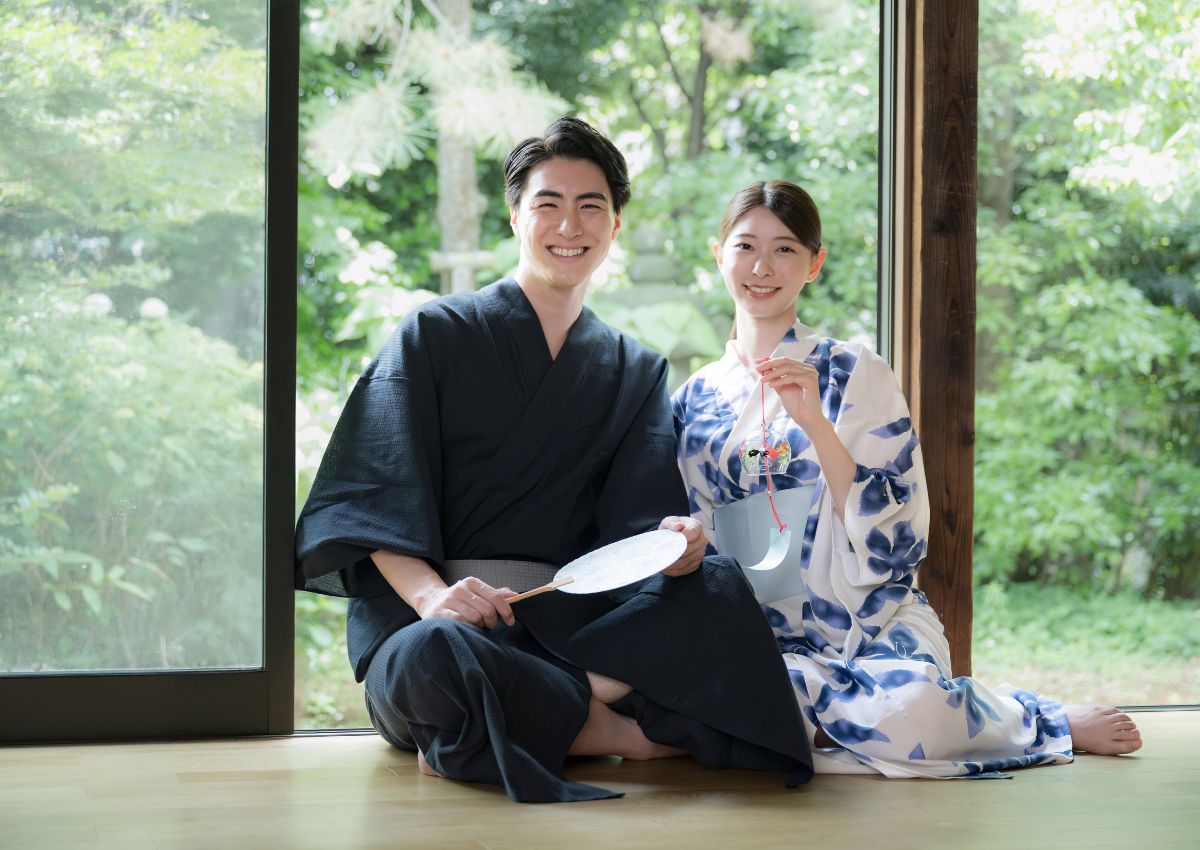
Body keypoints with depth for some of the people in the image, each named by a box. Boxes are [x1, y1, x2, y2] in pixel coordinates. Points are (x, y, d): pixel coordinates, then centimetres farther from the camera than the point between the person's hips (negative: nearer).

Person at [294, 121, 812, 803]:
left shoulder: (637, 372, 19)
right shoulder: (435, 334, 8)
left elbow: (639, 519, 4)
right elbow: (373, 491, -5)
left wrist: (674, 546, -22)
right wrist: (429, 592, -25)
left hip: (570, 619, 3)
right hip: (427, 616, -3)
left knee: (716, 591, -25)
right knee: (433, 658, -40)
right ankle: (623, 728, -20)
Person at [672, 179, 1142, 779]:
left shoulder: (855, 375, 2)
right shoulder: (693, 399, 13)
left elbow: (891, 535, -7)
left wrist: (815, 423, -18)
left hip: (876, 627, -2)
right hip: (760, 635, 2)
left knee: (909, 704, -35)